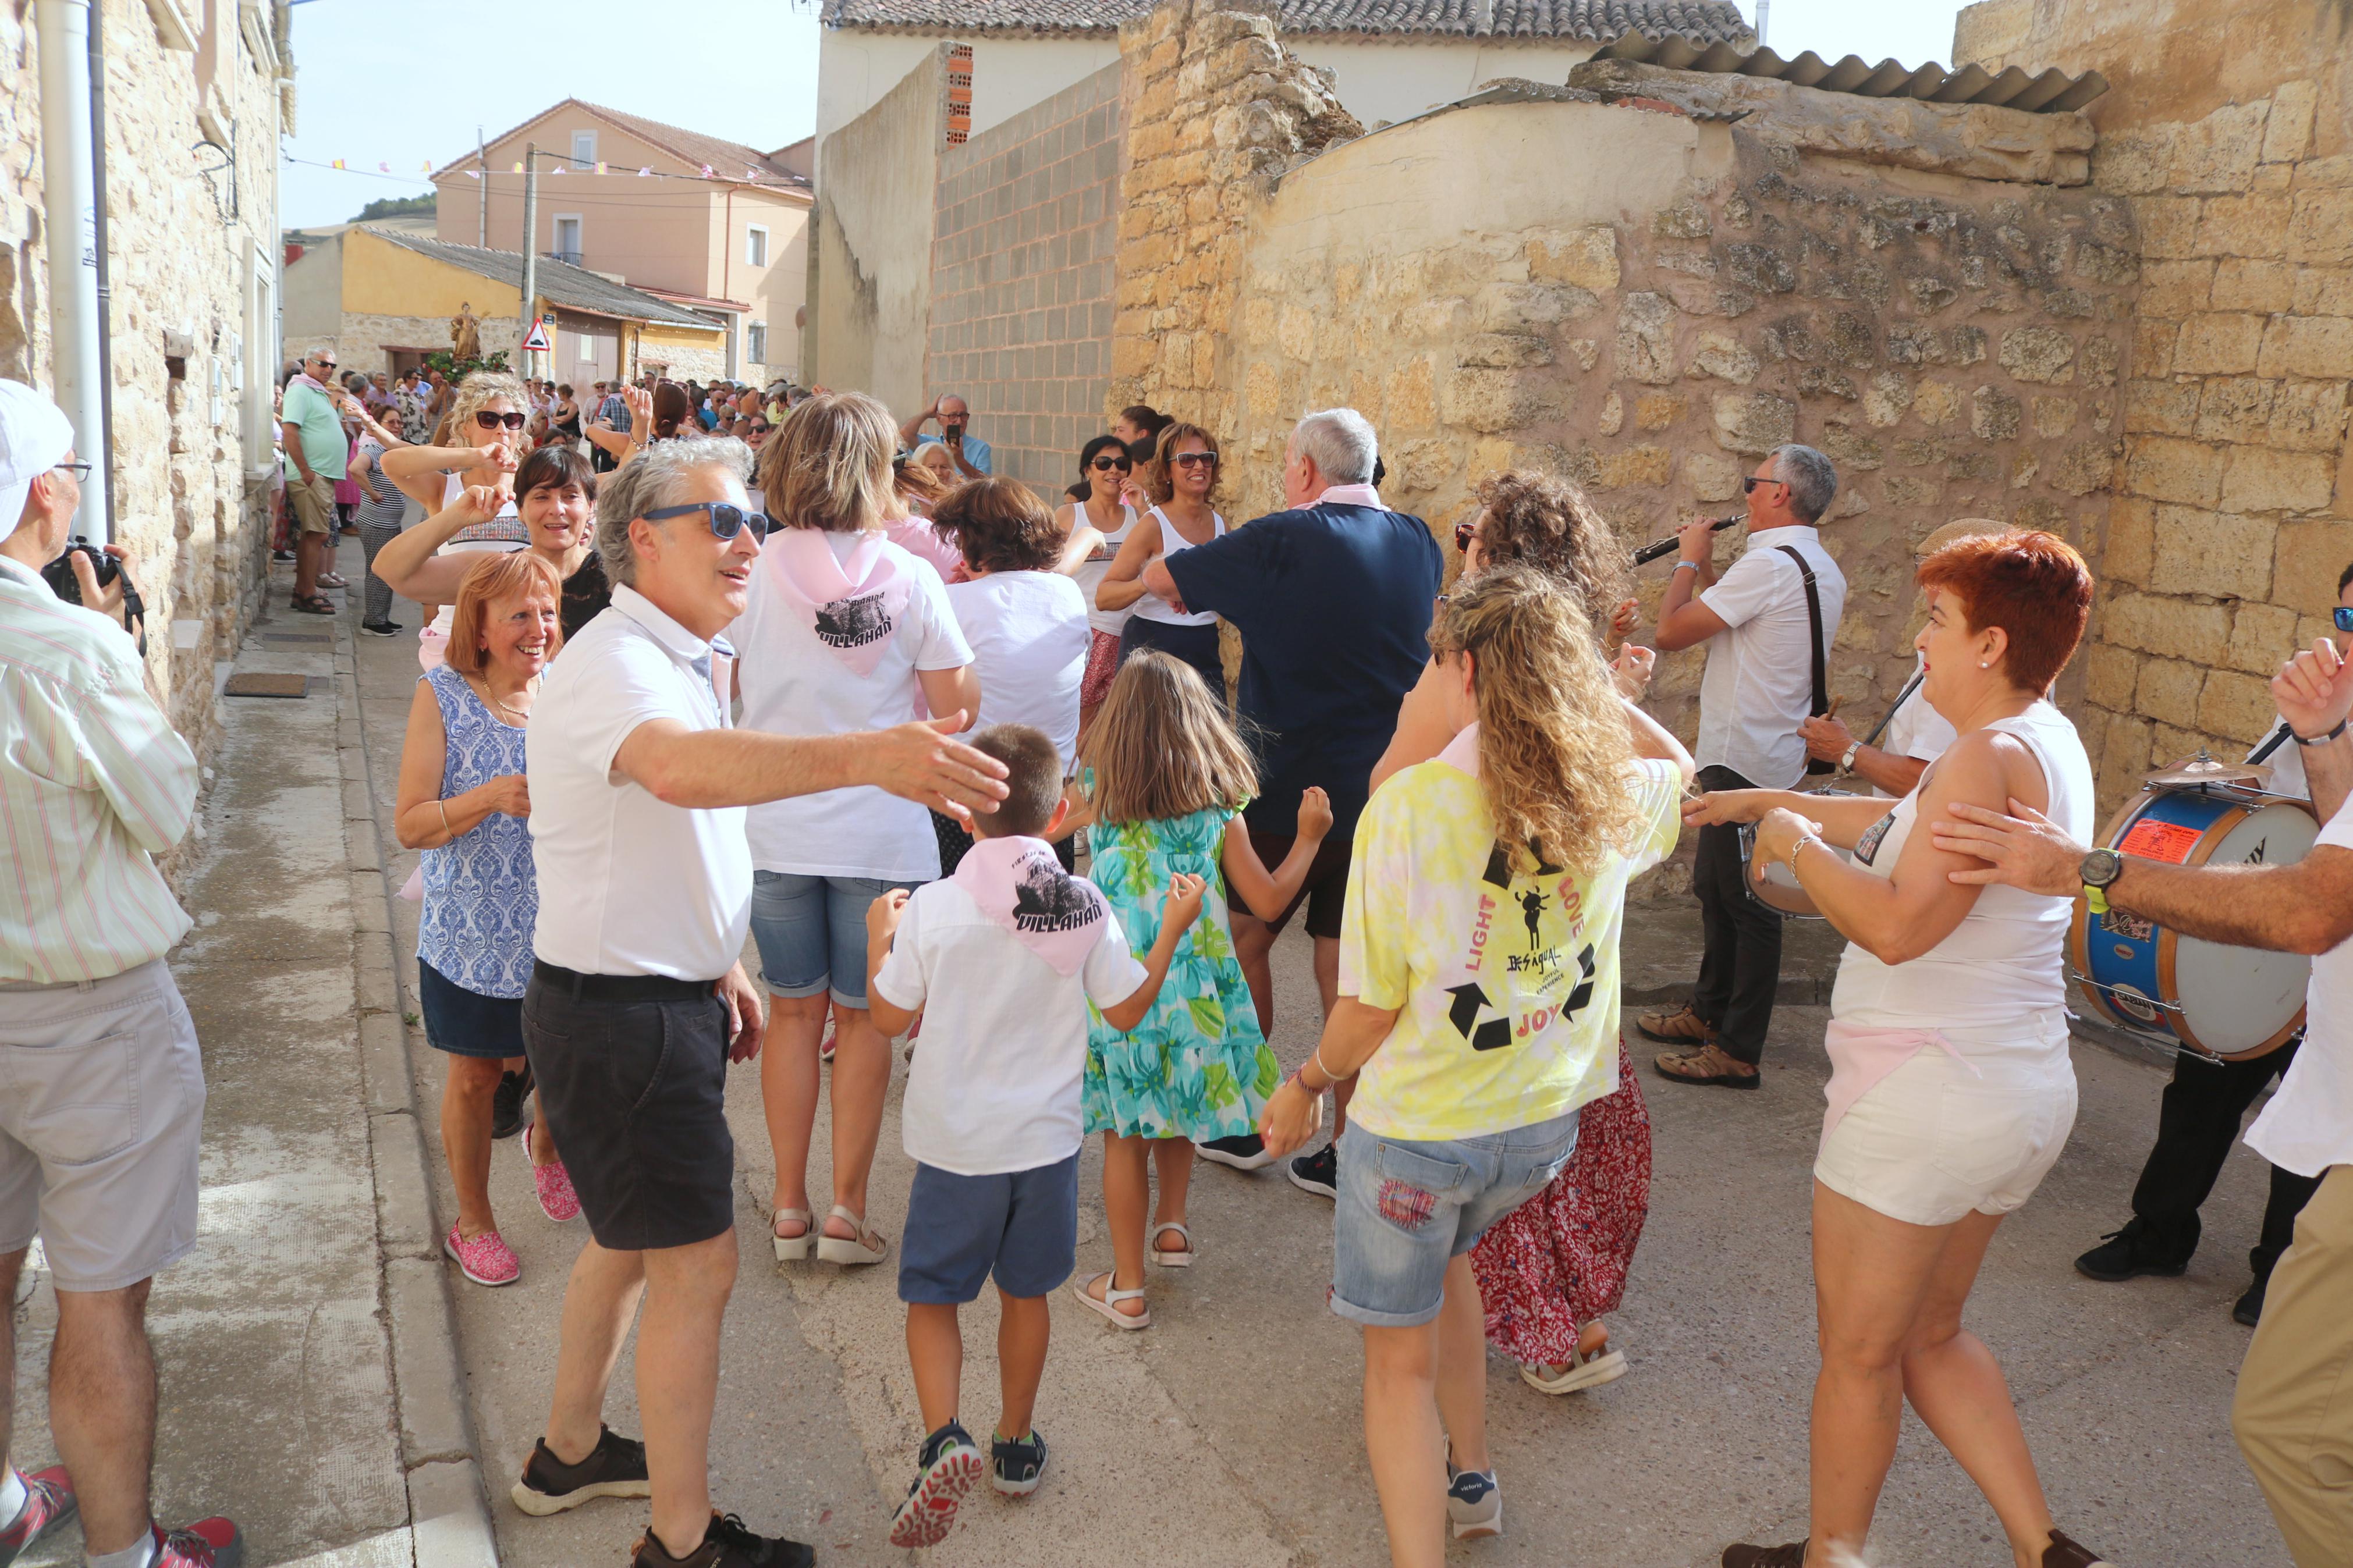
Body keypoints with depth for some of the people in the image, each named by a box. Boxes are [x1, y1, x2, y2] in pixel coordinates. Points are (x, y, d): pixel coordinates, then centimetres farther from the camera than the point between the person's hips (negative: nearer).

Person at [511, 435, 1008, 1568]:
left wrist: (715, 965, 21)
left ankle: (569, 1452, 43)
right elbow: (680, 766, -47)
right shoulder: (615, 663, -22)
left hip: (661, 997, 10)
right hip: (620, 1016, -10)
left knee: (628, 1237, 24)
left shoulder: (671, 660, 12)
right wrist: (865, 755, -61)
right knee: (697, 1267, -1)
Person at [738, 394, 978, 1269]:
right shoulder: (908, 579, -11)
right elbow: (958, 707, -6)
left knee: (794, 1012, 14)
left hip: (774, 827, 2)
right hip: (880, 830, -2)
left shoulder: (757, 569, -5)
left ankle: (789, 1209, 21)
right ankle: (847, 1207, 15)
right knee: (863, 1017, 12)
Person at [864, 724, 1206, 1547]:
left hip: (956, 1143, -2)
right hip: (1047, 1139, 2)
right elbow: (1128, 1007, 2)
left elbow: (889, 1015, -6)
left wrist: (879, 933, 10)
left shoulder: (933, 906, -15)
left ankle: (943, 1438, -7)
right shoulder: (1085, 908, -8)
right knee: (1025, 1292, 19)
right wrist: (1174, 927, 13)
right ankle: (1015, 1446, 32)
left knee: (932, 1294, 12)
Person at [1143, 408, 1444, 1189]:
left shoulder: (1286, 540, -13)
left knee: (1245, 941, 14)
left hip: (1290, 787, -5)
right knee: (1346, 964, 10)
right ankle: (1348, 1146, 14)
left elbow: (1157, 577, -5)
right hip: (1385, 792, 5)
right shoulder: (1419, 545, 4)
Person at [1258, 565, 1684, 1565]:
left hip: (1420, 1125, -6)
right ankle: (1469, 1480, 45)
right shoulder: (1615, 797, -7)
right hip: (1548, 1118, 6)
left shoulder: (1407, 806, -21)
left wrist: (1307, 1086, 1)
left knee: (1400, 1355, 13)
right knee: (1440, 1256, 33)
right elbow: (1676, 775, 20)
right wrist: (1590, 688, 23)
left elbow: (1372, 1010, -16)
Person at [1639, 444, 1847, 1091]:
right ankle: (1709, 1012, 34)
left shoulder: (1769, 564, -20)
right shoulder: (1823, 571, 13)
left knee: (1747, 900, -4)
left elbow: (1670, 632, -18)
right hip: (1770, 754, 10)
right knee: (1715, 887, 20)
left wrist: (1690, 559, -4)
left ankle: (1738, 1051, 3)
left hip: (1746, 761, -10)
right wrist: (1705, 570, 15)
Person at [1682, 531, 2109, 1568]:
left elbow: (1898, 924, -29)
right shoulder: (2048, 744, 9)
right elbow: (1903, 826, 21)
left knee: (1859, 1353, 10)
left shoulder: (1993, 755, -21)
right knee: (1929, 1336, 24)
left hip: (1927, 1095, -9)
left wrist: (1795, 844, -13)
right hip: (2023, 1094, 10)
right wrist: (1760, 801, 23)